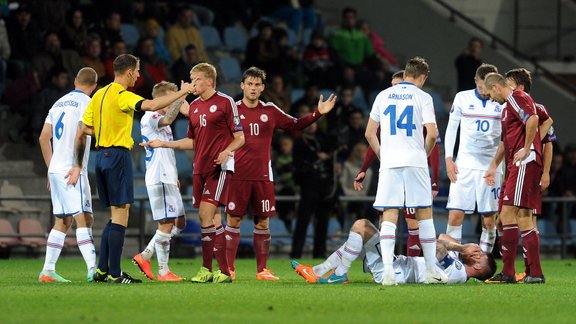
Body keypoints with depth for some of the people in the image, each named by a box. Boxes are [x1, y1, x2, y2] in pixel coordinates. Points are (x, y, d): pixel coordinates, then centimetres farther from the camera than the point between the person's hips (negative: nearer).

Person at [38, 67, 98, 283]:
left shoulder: (59, 103, 18)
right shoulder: (85, 102, -5)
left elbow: (44, 138, 19)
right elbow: (80, 135, -17)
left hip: (55, 169, 8)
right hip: (71, 170, -8)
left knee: (62, 222, 11)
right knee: (84, 218, -12)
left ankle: (48, 271, 9)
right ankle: (93, 269, -21)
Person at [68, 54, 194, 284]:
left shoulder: (99, 95, 14)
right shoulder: (122, 96, -12)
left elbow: (84, 130, 13)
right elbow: (151, 105, -27)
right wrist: (181, 93, -18)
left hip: (101, 155, 9)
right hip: (118, 155, -9)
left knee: (115, 216, 14)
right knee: (120, 215, -6)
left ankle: (102, 270, 11)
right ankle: (114, 274, -9)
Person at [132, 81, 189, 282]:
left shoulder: (162, 121, 21)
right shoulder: (148, 118, -10)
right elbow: (168, 119, -32)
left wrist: (175, 177, 23)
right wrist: (181, 97, -29)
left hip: (168, 180, 10)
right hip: (159, 180, -10)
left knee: (179, 222, 11)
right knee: (166, 224, -8)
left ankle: (145, 256, 14)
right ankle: (163, 271, -4)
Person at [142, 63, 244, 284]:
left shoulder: (225, 102, -4)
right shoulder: (194, 106, 16)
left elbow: (239, 138, -3)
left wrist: (226, 151, -22)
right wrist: (163, 144, 18)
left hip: (220, 166, -7)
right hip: (200, 167, 7)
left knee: (207, 213, -16)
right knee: (211, 218, 5)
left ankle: (207, 268, -14)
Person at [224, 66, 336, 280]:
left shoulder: (270, 111, 10)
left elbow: (296, 124, 20)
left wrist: (318, 114, 10)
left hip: (263, 176, 3)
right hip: (237, 175, -3)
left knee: (263, 222, 4)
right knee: (233, 220, -4)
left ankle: (262, 270, 11)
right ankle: (229, 268, 0)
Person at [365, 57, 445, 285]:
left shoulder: (383, 96, 11)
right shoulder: (422, 97, 1)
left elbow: (369, 133, 12)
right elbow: (432, 133, -7)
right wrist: (425, 153, 10)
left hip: (389, 163, 2)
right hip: (415, 161, -2)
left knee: (389, 215, -1)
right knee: (424, 214, 8)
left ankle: (387, 269, -15)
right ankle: (431, 270, 10)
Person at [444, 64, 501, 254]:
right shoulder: (462, 98, 4)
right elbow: (451, 129, 10)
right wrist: (448, 159, 2)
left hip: (491, 165, 0)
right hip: (464, 164, 0)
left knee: (489, 219, 0)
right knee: (455, 214, -9)